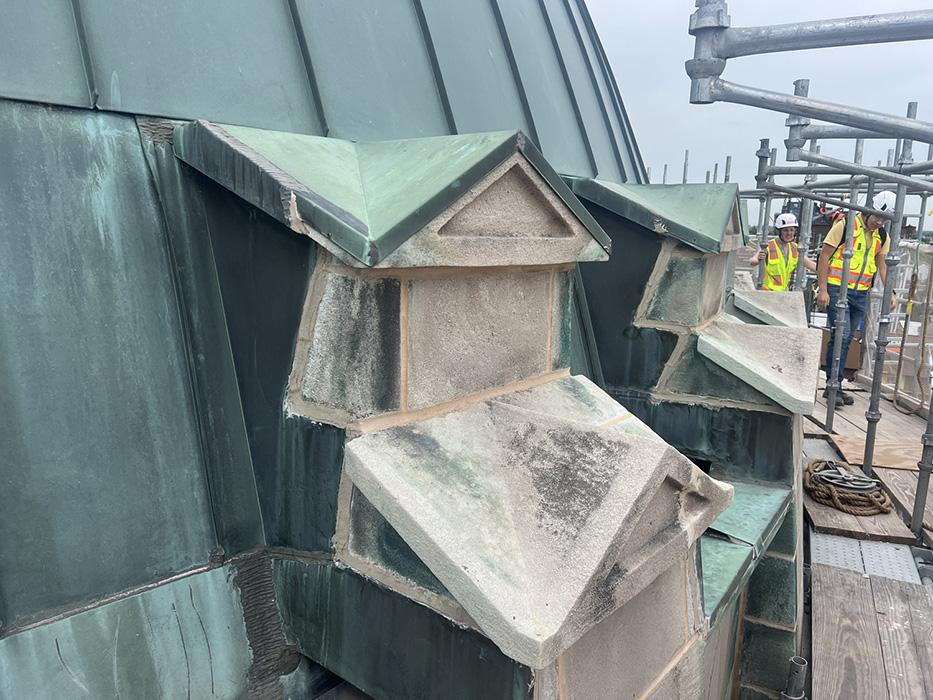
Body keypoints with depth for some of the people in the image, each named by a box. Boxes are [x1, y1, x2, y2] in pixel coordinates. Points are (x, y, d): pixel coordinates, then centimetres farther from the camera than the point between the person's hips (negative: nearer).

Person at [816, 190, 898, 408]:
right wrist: (823, 290, -12)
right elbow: (824, 257, -8)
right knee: (840, 336, -13)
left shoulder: (882, 236, 10)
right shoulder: (845, 226, -7)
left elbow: (882, 264, 20)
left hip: (861, 294, 6)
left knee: (846, 339, 9)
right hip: (837, 290, -6)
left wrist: (890, 292, 9)